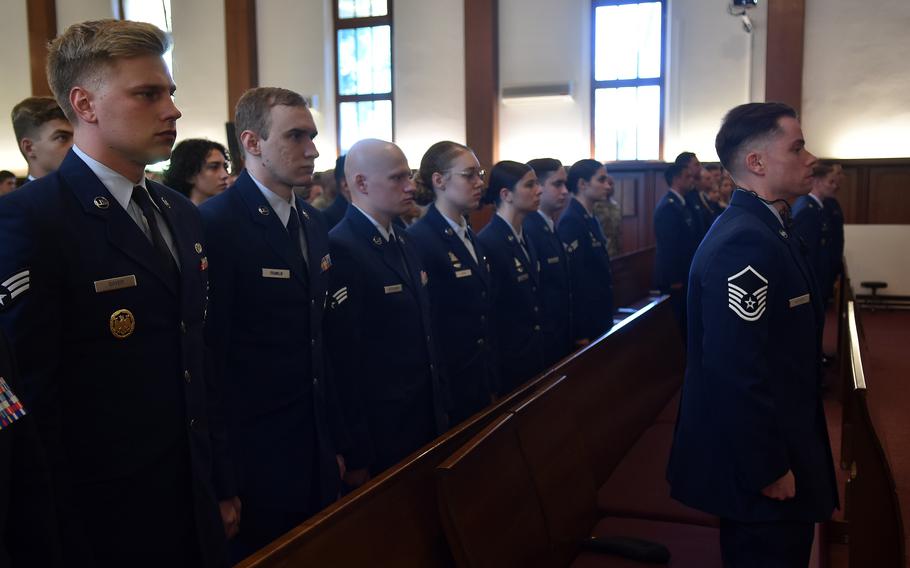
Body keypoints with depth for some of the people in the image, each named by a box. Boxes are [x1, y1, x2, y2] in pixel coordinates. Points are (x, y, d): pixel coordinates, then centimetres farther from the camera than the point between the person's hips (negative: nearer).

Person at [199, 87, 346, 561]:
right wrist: (220, 483, -12)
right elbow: (209, 354, -15)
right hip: (253, 456, -7)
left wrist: (334, 441, 14)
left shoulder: (313, 222, 9)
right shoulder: (216, 224, -15)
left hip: (318, 454, 7)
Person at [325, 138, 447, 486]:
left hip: (427, 419, 8)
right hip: (379, 432, -8)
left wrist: (440, 406, 13)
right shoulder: (340, 249, -18)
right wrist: (356, 455, -18)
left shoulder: (403, 242, 10)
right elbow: (343, 359, -20)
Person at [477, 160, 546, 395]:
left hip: (533, 358, 8)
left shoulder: (525, 240, 9)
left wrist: (539, 352, 13)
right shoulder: (487, 243, -19)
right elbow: (486, 313, -19)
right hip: (507, 364, -8)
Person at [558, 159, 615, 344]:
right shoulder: (571, 221, -17)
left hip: (599, 320, 9)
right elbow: (573, 278, -21)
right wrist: (580, 334, -21)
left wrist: (606, 320, 16)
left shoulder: (590, 219, 11)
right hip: (585, 322, -9)